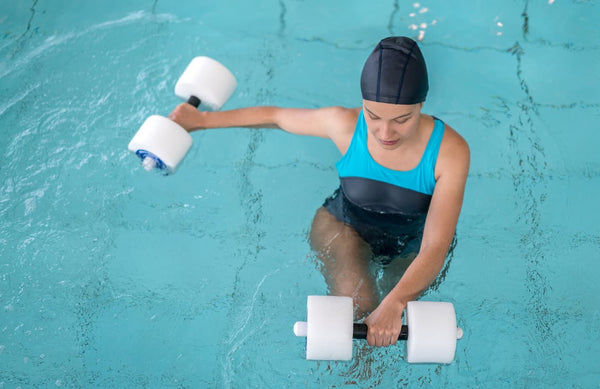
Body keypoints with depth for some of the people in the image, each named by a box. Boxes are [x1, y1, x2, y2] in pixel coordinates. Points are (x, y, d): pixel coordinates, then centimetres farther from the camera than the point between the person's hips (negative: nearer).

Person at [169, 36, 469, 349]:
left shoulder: (450, 151, -32)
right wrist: (203, 120, 2)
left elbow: (435, 248, -36)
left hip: (411, 247, 1)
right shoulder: (344, 124, -28)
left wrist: (393, 303, -54)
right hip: (345, 226, -1)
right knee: (356, 305, -26)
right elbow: (276, 116, -9)